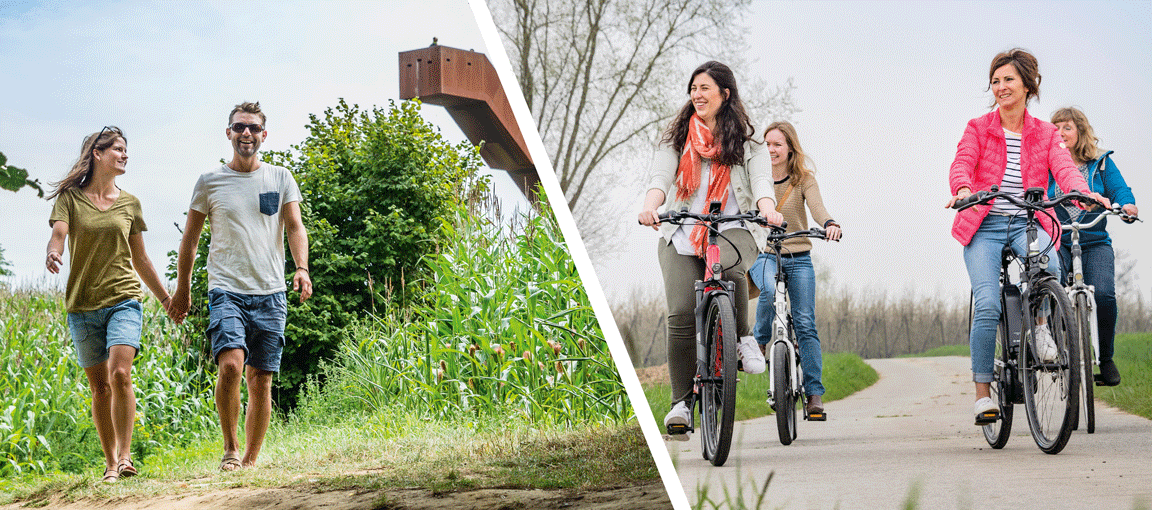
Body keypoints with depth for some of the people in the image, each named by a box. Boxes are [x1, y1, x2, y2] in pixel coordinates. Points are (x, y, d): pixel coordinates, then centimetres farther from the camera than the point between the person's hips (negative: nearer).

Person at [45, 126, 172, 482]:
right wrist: (53, 253, -36)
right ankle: (110, 462, 15)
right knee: (99, 387, 4)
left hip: (124, 299, 0)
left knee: (120, 374, -20)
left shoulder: (129, 203, 10)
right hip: (83, 306, 0)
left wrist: (165, 297, 22)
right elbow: (58, 235, -12)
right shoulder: (70, 198, 3)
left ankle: (125, 454, -17)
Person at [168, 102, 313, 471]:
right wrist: (182, 288, 15)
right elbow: (190, 238, 14)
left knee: (260, 381, 2)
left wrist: (301, 267, -15)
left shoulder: (280, 179, 10)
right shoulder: (210, 182, 7)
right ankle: (230, 447, -4)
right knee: (231, 364, -22)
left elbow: (295, 228, 3)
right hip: (226, 291, -2)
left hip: (270, 295, 2)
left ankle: (250, 461, 12)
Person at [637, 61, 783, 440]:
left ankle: (742, 338, -12)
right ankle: (681, 402, -6)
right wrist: (650, 206, -27)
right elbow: (661, 175, -4)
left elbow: (760, 179, -6)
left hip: (732, 229, -1)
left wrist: (767, 208, -30)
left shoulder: (744, 142, 10)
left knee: (726, 265, -38)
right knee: (681, 314, -15)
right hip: (681, 232, 1)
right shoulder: (677, 138, 13)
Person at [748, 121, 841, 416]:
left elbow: (817, 208, -13)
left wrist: (831, 224, -35)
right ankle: (759, 342, -10)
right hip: (763, 256, 0)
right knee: (770, 289, -35)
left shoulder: (804, 180, 3)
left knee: (805, 324, -8)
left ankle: (814, 393, -5)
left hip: (798, 259, 0)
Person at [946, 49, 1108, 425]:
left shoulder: (1045, 134, 9)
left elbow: (1064, 169, -9)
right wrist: (963, 189, -36)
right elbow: (961, 165, -11)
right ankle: (983, 392, -7)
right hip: (984, 225, -1)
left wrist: (1083, 193, -33)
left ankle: (1040, 323, -3)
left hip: (1028, 223, 1)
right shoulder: (978, 128, 6)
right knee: (987, 305, -18)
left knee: (1049, 266, -34)